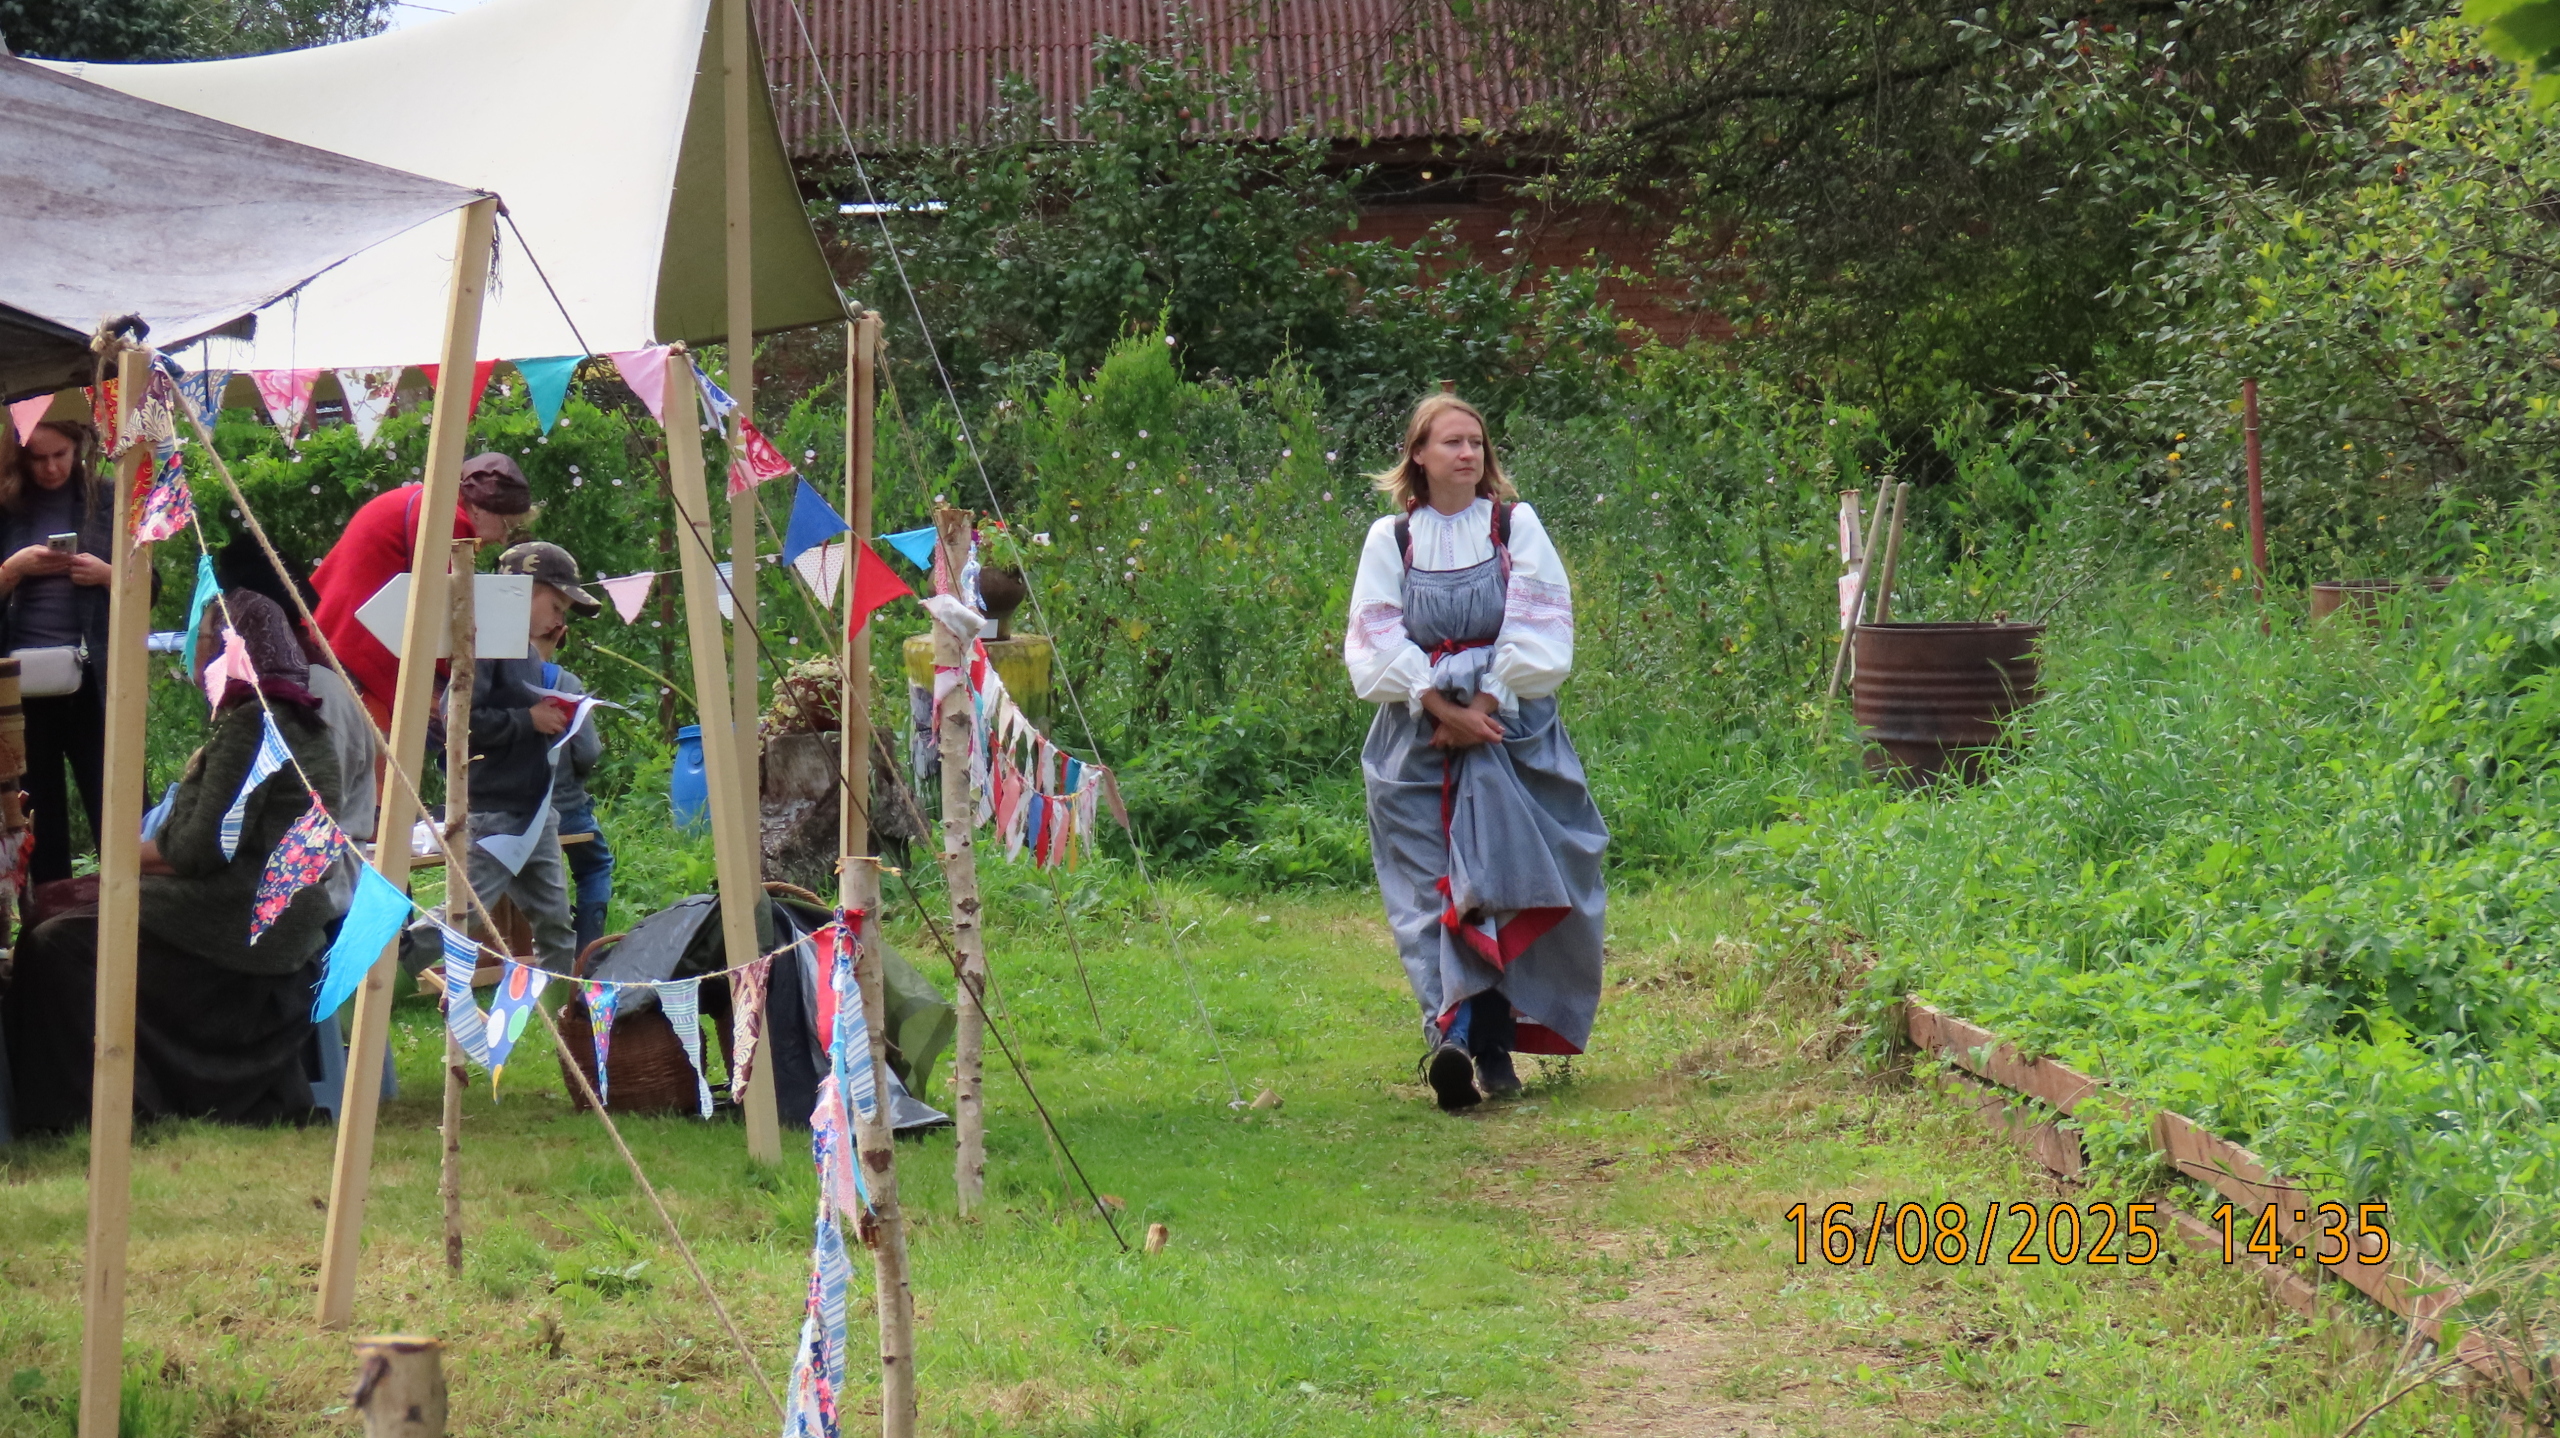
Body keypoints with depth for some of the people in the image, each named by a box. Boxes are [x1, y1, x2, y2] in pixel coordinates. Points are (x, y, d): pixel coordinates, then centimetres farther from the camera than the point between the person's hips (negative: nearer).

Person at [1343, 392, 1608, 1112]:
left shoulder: (1517, 526, 7)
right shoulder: (1390, 539, 7)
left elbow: (1538, 629, 0)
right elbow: (1377, 643, 0)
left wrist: (1485, 707, -10)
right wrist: (1445, 708, -11)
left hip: (1510, 729, 0)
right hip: (1418, 738, 0)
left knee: (1503, 886, -6)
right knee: (1433, 891, -9)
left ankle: (1492, 1047, -3)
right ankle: (1453, 1034, -19)